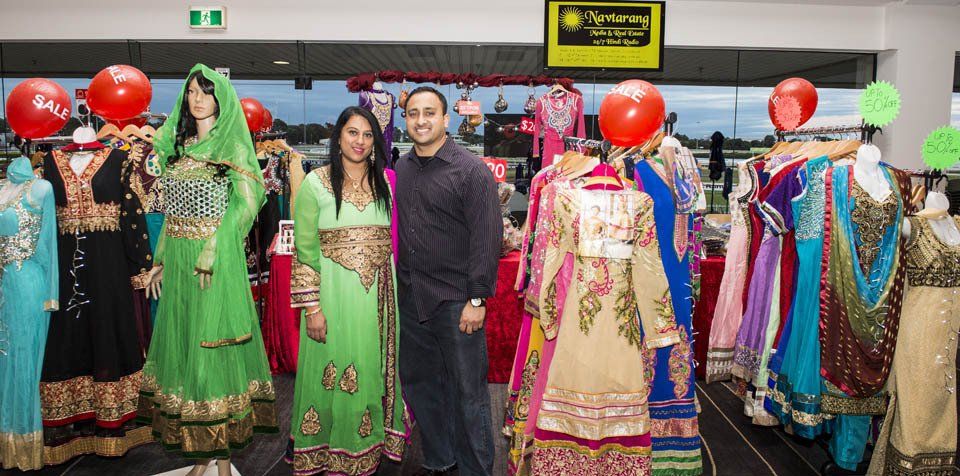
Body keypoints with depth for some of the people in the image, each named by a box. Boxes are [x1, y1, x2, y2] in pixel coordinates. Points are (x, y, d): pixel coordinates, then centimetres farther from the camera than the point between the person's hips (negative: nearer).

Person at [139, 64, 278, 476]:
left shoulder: (234, 147, -2)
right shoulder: (178, 147, 15)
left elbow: (246, 204, -11)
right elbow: (171, 211, 17)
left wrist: (211, 253, -18)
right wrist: (161, 260, 11)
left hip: (217, 261, -6)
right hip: (178, 261, 6)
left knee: (214, 342, -4)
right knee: (183, 342, 8)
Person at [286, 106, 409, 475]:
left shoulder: (385, 182, 8)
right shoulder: (317, 182, -4)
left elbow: (395, 241, 12)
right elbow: (305, 249, -6)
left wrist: (394, 295, 7)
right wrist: (312, 306, -11)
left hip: (378, 295, 4)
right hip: (334, 293, -3)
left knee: (373, 370, 12)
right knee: (333, 371, 5)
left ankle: (370, 444, 30)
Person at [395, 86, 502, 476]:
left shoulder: (471, 170, -8)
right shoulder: (400, 170, 10)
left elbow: (487, 236, -12)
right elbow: (393, 231, 14)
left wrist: (477, 299, -16)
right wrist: (398, 284, 8)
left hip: (456, 300, -6)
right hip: (410, 297, 6)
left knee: (468, 391, 3)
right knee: (419, 382, 16)